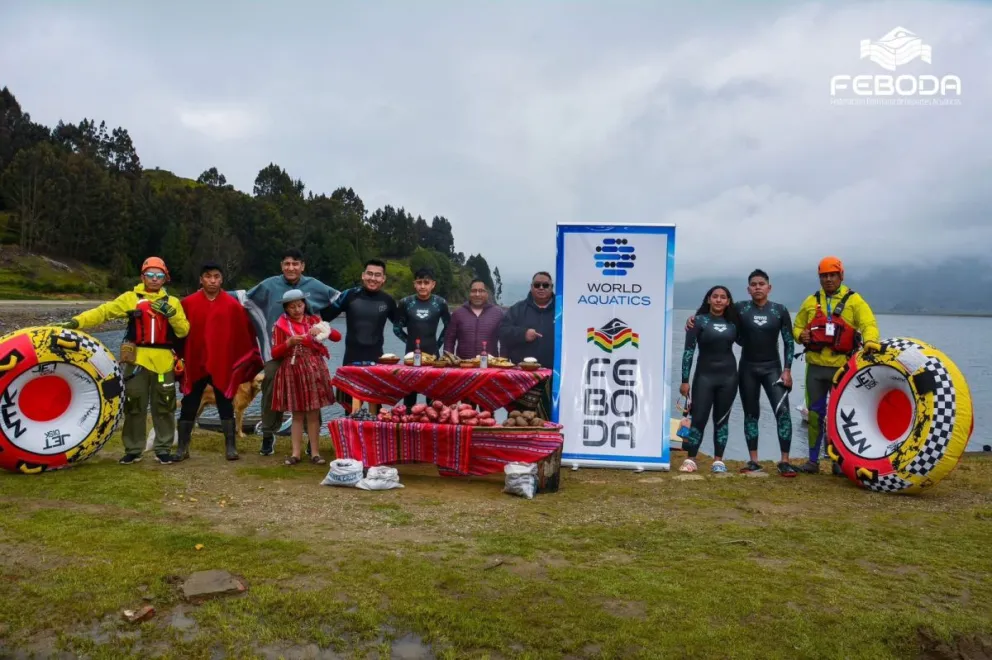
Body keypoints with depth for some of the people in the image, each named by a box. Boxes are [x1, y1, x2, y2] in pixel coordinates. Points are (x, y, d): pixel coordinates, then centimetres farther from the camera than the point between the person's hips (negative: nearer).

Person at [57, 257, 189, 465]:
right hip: (137, 360, 0)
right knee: (134, 406, 5)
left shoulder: (172, 302, 9)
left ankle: (163, 449, 15)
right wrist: (76, 322, -15)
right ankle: (133, 449, 16)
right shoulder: (130, 298, 7)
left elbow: (183, 331, 1)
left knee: (164, 407, 5)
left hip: (163, 362, 0)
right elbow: (104, 311, -4)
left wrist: (171, 313, -14)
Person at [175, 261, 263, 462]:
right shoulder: (188, 303, -3)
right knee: (188, 406, 8)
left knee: (225, 406, 7)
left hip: (223, 364, 0)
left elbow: (245, 334, 3)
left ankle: (231, 447, 14)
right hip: (194, 364, 1)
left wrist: (251, 358, 3)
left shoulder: (233, 305, -1)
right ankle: (182, 448, 19)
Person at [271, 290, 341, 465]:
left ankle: (315, 452, 7)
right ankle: (296, 453, 10)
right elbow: (275, 353, -2)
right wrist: (289, 342, -18)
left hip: (313, 371, 1)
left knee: (313, 413, 2)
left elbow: (337, 337, 1)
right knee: (297, 414, 4)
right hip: (293, 372, -1)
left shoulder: (314, 320, 7)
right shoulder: (280, 325, 2)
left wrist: (323, 330, -17)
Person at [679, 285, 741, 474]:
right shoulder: (699, 320, -4)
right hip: (704, 375, -3)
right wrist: (685, 380, -11)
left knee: (722, 419, 7)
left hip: (728, 376, 3)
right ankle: (690, 460, 3)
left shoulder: (732, 322, 6)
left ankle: (718, 460, 14)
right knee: (699, 418, -4)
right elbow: (689, 351, -6)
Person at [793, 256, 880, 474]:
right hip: (815, 367, 3)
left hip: (842, 368, -3)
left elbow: (868, 324, -12)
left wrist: (870, 341, -33)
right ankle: (813, 460, 17)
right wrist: (801, 335, -6)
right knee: (815, 413, 8)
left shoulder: (854, 300, 1)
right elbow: (797, 327, 17)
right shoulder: (811, 302, 11)